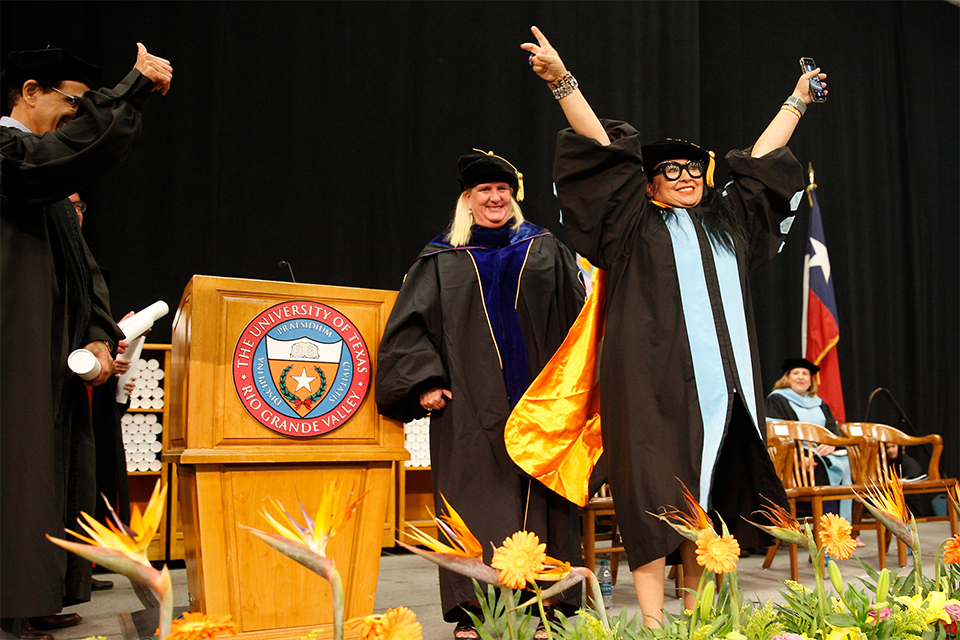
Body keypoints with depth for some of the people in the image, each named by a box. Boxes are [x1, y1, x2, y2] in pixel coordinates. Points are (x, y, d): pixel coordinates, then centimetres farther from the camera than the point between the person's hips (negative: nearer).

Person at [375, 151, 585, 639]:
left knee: (540, 498, 2)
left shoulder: (544, 250, 14)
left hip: (538, 400, 1)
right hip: (471, 405, -1)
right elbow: (408, 325, 6)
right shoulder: (442, 260, 11)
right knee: (475, 501, -2)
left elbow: (576, 316, 12)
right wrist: (424, 381, -6)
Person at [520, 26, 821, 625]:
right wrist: (563, 80, -6)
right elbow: (601, 148, 0)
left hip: (720, 378, 5)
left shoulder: (727, 221, 21)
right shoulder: (636, 225, 8)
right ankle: (650, 615, -5)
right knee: (655, 491, -8)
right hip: (653, 379, -5)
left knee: (707, 488, 6)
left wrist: (796, 102, 40)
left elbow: (761, 160, 31)